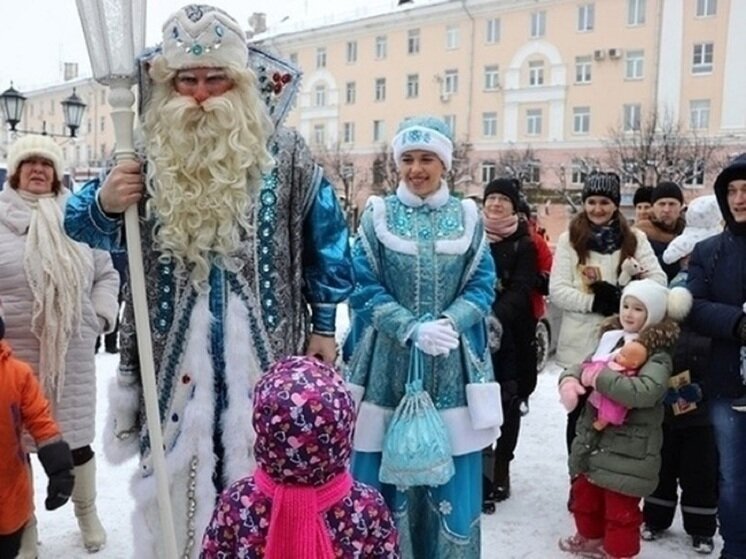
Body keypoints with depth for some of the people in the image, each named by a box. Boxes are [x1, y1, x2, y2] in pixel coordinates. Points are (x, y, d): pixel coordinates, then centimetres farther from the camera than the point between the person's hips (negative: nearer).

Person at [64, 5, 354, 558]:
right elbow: (82, 225, 10)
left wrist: (323, 325, 5)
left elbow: (325, 240, 5)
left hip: (263, 343, -1)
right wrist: (104, 204, -14)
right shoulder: (150, 154, 1)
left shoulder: (283, 152, -2)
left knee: (261, 464, 8)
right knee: (178, 467, 10)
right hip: (175, 346, 2)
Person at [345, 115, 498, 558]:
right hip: (390, 363, -1)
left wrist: (447, 323, -17)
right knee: (388, 471, 6)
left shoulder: (467, 218, 6)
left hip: (452, 367, 1)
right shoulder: (378, 216, 2)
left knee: (451, 474, 9)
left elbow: (482, 287, 2)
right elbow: (365, 289, -5)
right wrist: (414, 328, -19)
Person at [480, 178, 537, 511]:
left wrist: (494, 318, -24)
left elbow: (521, 291, -8)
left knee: (507, 403, 4)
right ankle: (482, 472, 2)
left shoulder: (524, 245, 4)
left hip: (510, 335, -1)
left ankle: (500, 468, 17)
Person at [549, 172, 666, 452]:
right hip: (579, 344, 0)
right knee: (579, 414, 12)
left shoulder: (635, 239, 5)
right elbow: (557, 290, -6)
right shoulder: (569, 239, 1)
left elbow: (659, 280, -4)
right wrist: (595, 302, -19)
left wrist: (623, 296, -19)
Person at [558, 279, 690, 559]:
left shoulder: (658, 354, -15)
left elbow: (645, 391, -33)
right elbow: (582, 366, 7)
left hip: (628, 448, -7)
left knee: (621, 509, 4)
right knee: (584, 494, 24)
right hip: (593, 438, 8)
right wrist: (569, 380, -16)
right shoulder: (612, 340, 6)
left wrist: (600, 377, -27)